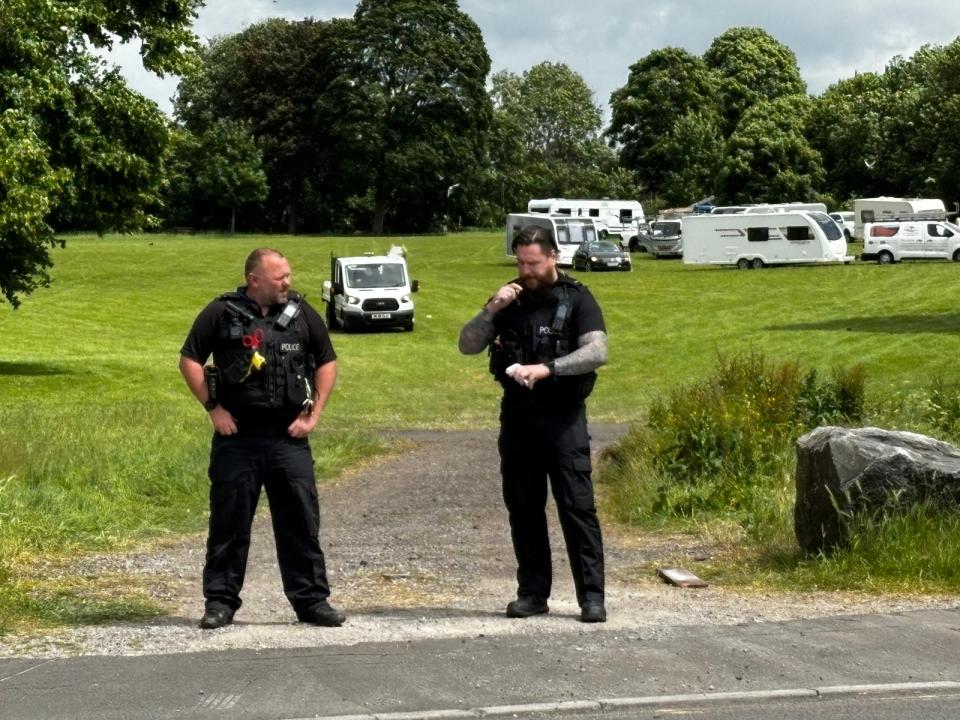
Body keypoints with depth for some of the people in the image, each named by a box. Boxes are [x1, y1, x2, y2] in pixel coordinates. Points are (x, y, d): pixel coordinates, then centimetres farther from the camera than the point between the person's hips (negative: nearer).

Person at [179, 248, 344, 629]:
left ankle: (311, 599, 11)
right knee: (229, 522, 3)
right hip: (237, 437, -2)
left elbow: (327, 363, 14)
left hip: (289, 439, 2)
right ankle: (220, 601, 12)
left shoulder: (302, 313, 7)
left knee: (302, 521, 2)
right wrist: (213, 408, -4)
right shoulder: (221, 314, -2)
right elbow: (189, 360, 3)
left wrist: (313, 414, 5)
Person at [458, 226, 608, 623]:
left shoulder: (577, 299, -3)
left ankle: (592, 595, -5)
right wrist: (491, 311, -11)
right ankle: (532, 592, 15)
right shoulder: (509, 300, 10)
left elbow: (597, 351, -16)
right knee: (523, 507, 7)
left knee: (577, 505, -7)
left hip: (562, 416, -4)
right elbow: (467, 345, 6)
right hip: (517, 415, 4)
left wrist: (547, 368, -27)